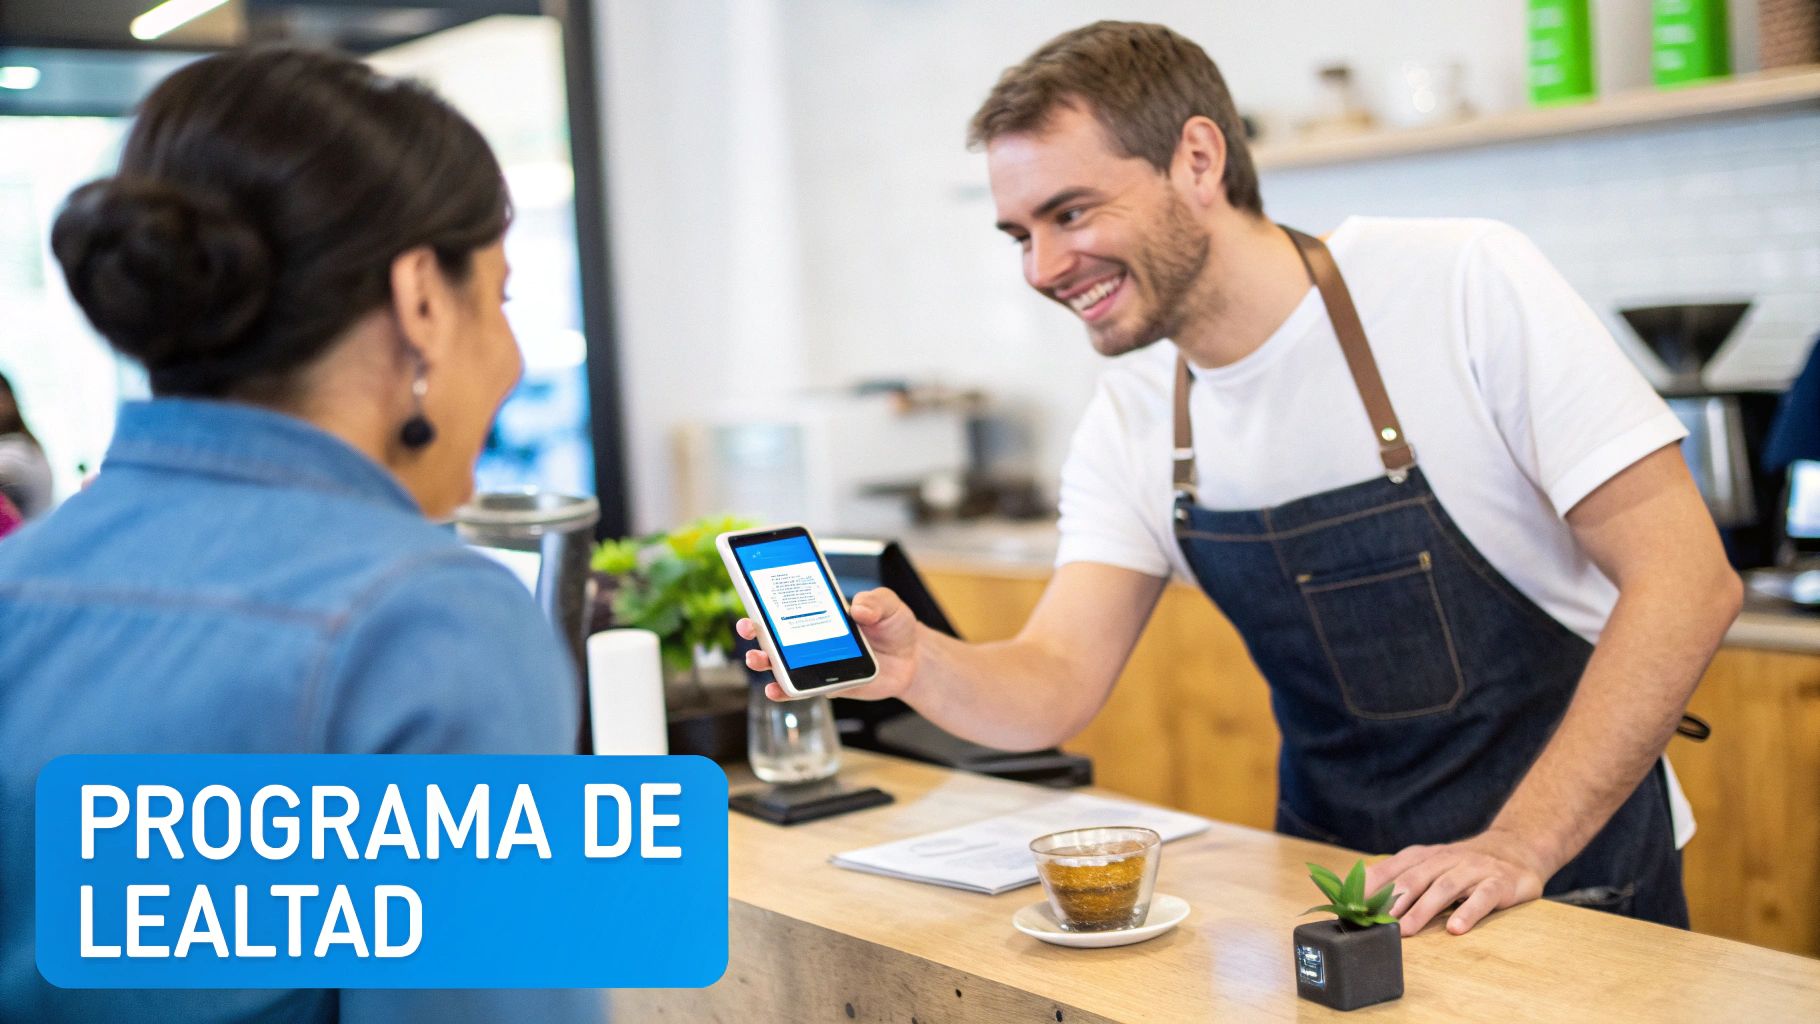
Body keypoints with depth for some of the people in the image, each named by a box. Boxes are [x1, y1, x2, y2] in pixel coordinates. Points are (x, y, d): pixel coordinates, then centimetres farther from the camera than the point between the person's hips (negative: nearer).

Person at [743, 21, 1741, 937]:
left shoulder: (1465, 283, -15)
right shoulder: (1128, 426, 0)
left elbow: (1684, 578, -15)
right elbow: (1055, 684, -4)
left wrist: (1519, 846, -22)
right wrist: (921, 666, -26)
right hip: (1329, 885, 4)